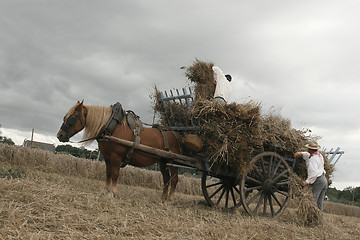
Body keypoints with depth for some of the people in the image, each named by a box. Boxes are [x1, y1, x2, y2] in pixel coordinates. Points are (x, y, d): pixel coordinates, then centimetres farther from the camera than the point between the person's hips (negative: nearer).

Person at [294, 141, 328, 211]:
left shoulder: (313, 159, -14)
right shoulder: (319, 155, 14)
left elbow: (314, 172, -23)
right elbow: (309, 155, 28)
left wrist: (307, 181, -22)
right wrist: (301, 153, 11)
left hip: (318, 181, -10)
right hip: (324, 180, 10)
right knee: (319, 203, 12)